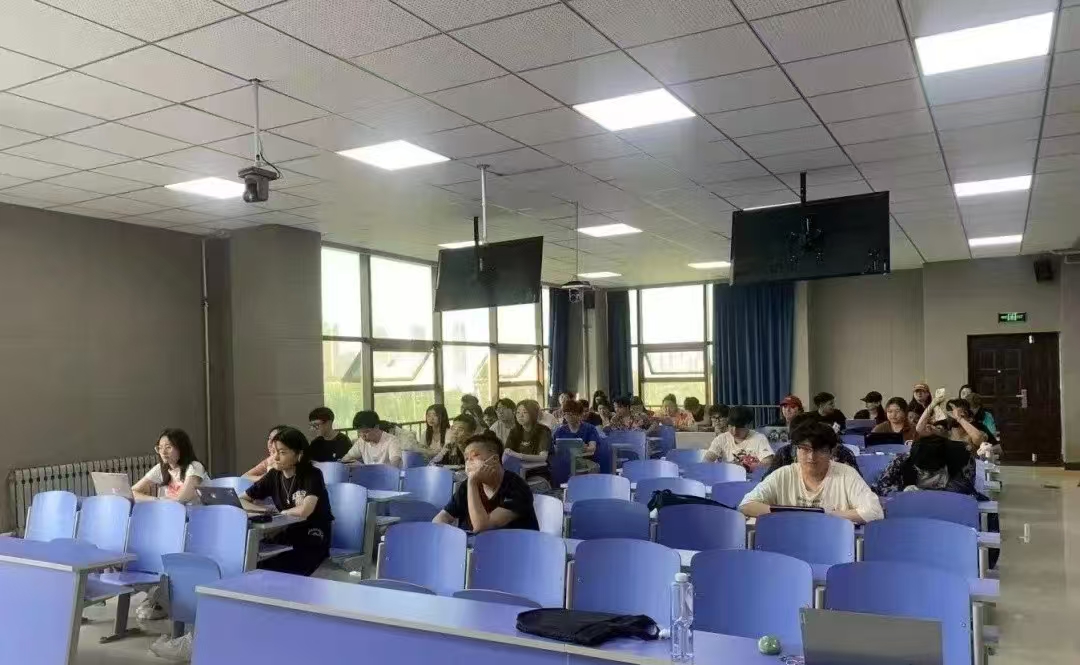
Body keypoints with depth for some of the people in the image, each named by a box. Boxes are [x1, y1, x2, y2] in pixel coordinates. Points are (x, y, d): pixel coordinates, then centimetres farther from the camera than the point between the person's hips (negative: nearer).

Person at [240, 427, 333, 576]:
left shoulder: (312, 475, -14)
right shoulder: (273, 475, 4)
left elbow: (304, 511, -30)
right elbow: (240, 501, 7)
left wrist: (282, 512, -10)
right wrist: (266, 510, -11)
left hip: (312, 542, -5)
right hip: (286, 538, 6)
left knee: (268, 572, -25)